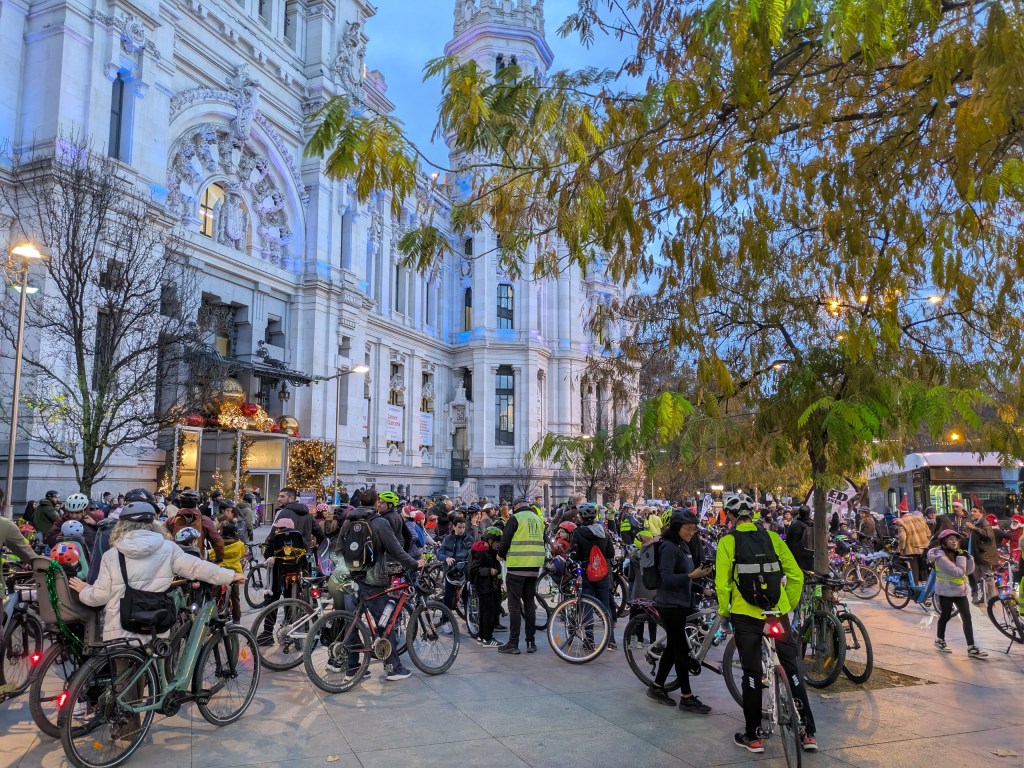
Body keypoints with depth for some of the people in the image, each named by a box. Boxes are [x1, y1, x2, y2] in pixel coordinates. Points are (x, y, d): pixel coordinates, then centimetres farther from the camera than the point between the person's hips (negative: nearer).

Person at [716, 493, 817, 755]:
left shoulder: (727, 541, -6)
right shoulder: (772, 537, 4)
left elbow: (722, 584, -11)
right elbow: (796, 575, 3)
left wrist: (724, 612, 3)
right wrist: (790, 604, 14)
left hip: (745, 615, -3)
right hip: (778, 613, 3)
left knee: (752, 674, 8)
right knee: (792, 669, 14)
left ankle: (752, 737, 15)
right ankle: (808, 733, 18)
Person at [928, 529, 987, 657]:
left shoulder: (957, 553, 6)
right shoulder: (940, 556, -19)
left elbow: (969, 571, 2)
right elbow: (957, 572, -25)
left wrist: (968, 557, -11)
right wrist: (961, 558, -19)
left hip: (960, 590, 7)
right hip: (946, 591, -6)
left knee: (967, 617, 0)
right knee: (946, 616, 7)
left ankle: (971, 648, 1)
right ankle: (940, 640, 29)